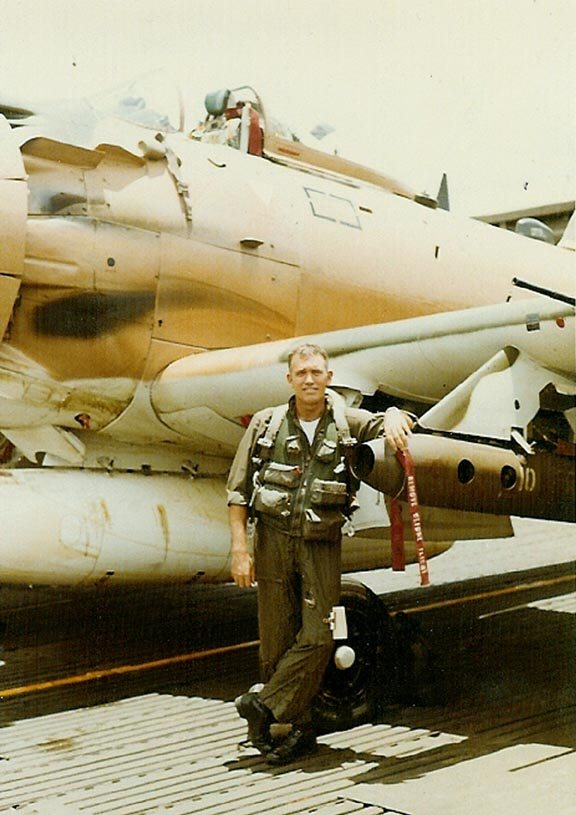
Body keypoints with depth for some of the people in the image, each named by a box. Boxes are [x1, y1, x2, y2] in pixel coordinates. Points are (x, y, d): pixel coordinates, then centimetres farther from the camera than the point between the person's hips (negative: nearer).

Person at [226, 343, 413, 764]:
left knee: (317, 636, -8)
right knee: (277, 640, 4)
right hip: (274, 539, 0)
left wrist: (394, 417, -32)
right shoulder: (266, 424, 1)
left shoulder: (346, 422, 3)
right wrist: (240, 547, -6)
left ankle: (264, 705, 7)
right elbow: (238, 490, 1)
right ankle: (300, 726, 18)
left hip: (322, 544, 0)